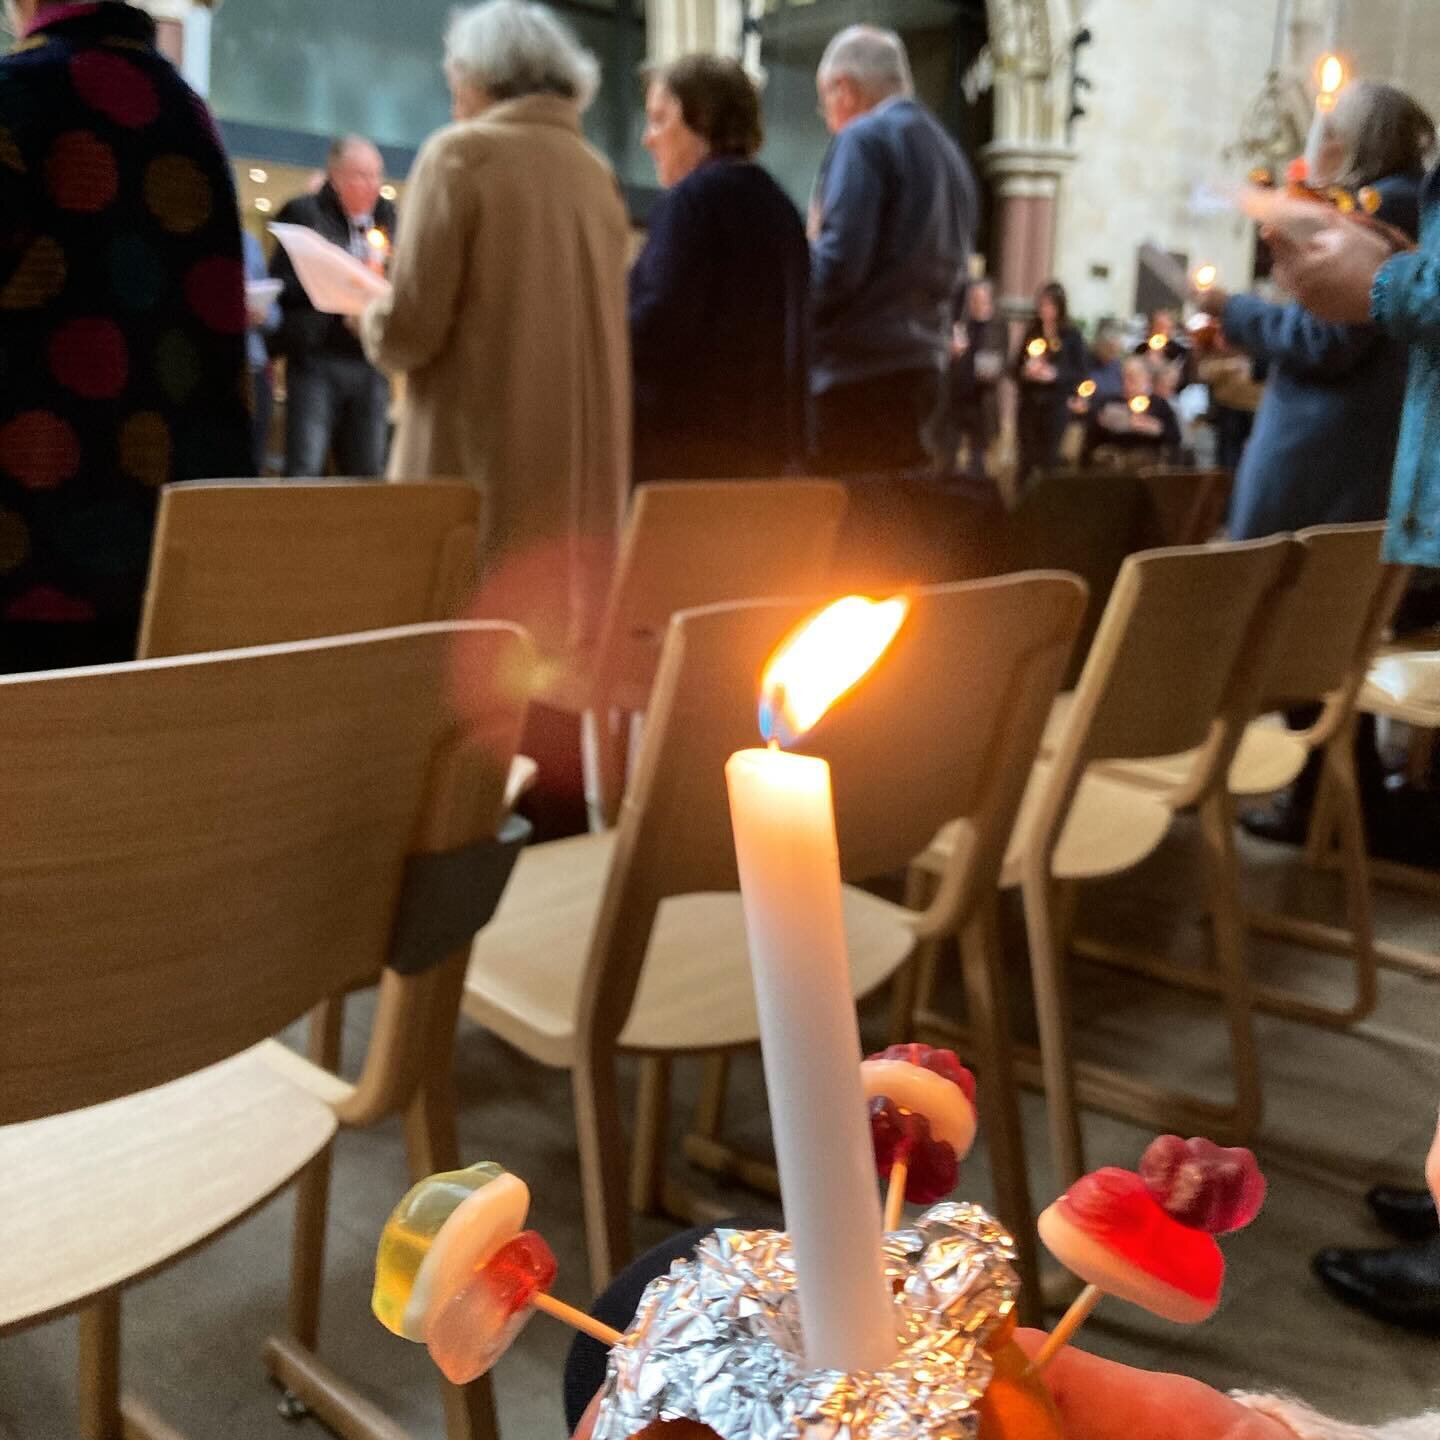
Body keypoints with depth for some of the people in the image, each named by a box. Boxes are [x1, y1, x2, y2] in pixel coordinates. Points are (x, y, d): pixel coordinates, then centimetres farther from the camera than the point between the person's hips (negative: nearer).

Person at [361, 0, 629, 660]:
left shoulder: (461, 154, -4)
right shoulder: (597, 171, 14)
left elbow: (411, 330, -11)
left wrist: (370, 317, 11)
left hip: (485, 460, -6)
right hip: (584, 465, 6)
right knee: (558, 639, 9)